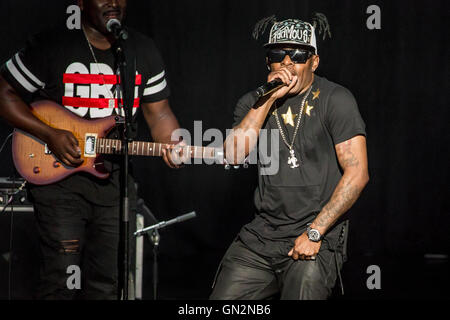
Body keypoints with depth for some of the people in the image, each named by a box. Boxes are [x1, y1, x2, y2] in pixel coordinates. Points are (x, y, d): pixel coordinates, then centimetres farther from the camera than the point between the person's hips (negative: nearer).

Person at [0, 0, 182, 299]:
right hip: (59, 177, -4)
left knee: (107, 283, 8)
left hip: (114, 182, 4)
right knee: (62, 279, -10)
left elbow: (158, 112, 10)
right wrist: (49, 134, -15)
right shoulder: (51, 47, -6)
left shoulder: (144, 51, 7)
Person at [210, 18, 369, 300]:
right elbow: (233, 156, -7)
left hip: (320, 236, -4)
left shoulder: (335, 100, -3)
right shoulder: (254, 103, 10)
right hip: (262, 234, 4)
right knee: (222, 299, -4)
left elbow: (357, 174, -10)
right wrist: (269, 98, -11)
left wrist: (314, 233, -13)